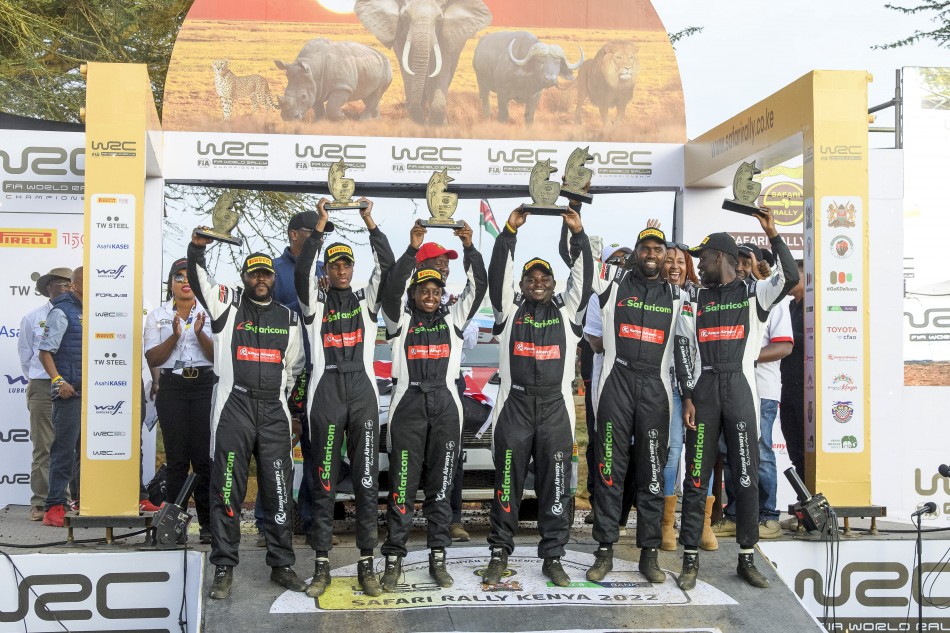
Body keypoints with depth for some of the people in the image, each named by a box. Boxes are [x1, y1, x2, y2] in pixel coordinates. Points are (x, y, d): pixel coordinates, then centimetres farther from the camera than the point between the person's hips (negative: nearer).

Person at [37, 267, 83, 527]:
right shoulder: (61, 311, -6)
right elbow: (45, 352, -11)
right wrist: (58, 381, -21)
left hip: (90, 392, 7)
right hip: (69, 391, -7)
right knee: (64, 449, -6)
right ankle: (55, 507, -2)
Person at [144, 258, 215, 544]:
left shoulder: (210, 314, 10)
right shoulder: (157, 315, 11)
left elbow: (218, 356, 2)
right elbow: (152, 359, 2)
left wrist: (200, 334, -15)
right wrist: (174, 336, -13)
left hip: (204, 385, 0)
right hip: (171, 387, 1)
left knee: (205, 457, -3)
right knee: (176, 458, 1)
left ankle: (208, 523, 2)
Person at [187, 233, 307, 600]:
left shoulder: (288, 318, 15)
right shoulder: (228, 303, 7)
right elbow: (198, 280, -9)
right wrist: (196, 249, -26)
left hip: (274, 412, 3)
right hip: (234, 408, -2)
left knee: (278, 491, 4)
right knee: (227, 489, -1)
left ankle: (281, 565, 14)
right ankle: (224, 570, 6)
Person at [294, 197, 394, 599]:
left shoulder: (366, 300, 13)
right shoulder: (315, 302, 9)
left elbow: (387, 266, -1)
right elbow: (301, 271, -9)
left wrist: (369, 222, -7)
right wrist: (320, 225, -12)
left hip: (362, 391, 1)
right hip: (326, 391, -1)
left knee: (367, 480, 1)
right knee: (324, 481, 1)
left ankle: (367, 565, 7)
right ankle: (321, 566, 8)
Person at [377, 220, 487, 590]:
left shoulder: (454, 318, 12)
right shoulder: (401, 319, 6)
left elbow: (479, 286, 2)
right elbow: (391, 289, -12)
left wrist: (469, 248, -11)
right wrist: (412, 249, -19)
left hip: (445, 405, 2)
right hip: (409, 404, -2)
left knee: (441, 484, 6)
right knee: (403, 484, -1)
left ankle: (438, 557, 14)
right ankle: (394, 558, 7)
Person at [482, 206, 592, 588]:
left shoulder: (567, 311, 11)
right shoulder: (510, 310, 9)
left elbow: (584, 277, 0)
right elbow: (498, 275, -4)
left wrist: (578, 233, -10)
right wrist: (509, 232, -12)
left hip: (555, 407, 1)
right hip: (515, 405, -1)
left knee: (555, 485, 3)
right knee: (507, 482, 4)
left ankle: (553, 557, 12)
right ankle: (499, 553, 14)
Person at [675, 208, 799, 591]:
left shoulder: (753, 294, 7)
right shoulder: (695, 298, 13)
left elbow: (790, 277, -13)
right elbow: (683, 349, 8)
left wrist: (772, 234, -17)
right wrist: (686, 397, -1)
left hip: (740, 387, -1)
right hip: (703, 390, 1)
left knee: (746, 476, 2)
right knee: (696, 476, 1)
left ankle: (746, 559, 13)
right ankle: (691, 558, 8)